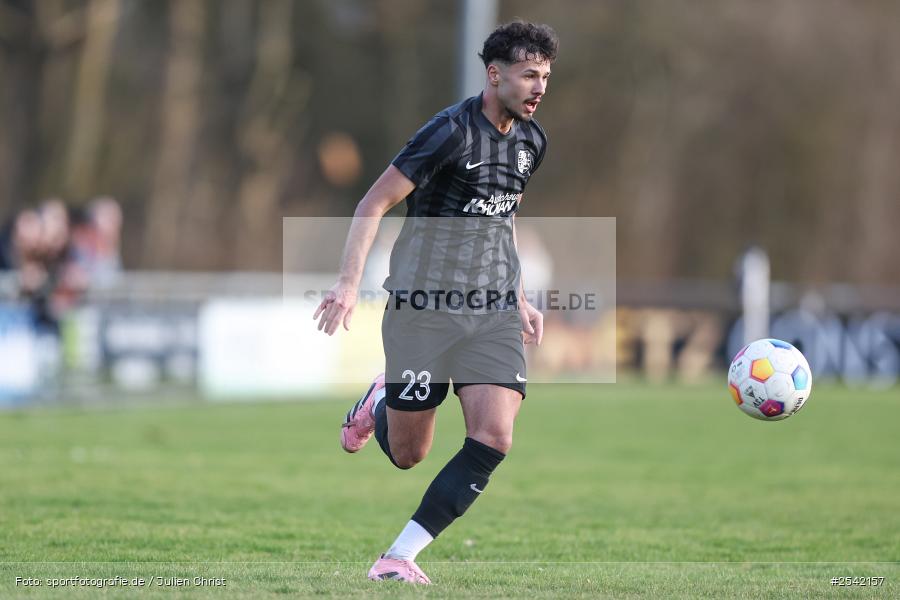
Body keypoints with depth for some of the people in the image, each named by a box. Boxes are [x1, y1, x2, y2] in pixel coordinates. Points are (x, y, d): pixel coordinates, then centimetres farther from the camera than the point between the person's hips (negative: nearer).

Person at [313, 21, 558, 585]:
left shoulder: (532, 140, 9)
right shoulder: (452, 131, -14)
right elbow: (374, 204, -13)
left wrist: (522, 300, 22)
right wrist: (350, 283, -23)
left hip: (494, 311, 6)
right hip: (424, 308, -6)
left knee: (494, 437, -15)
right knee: (407, 454, 4)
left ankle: (400, 557, -10)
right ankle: (379, 404, 41)